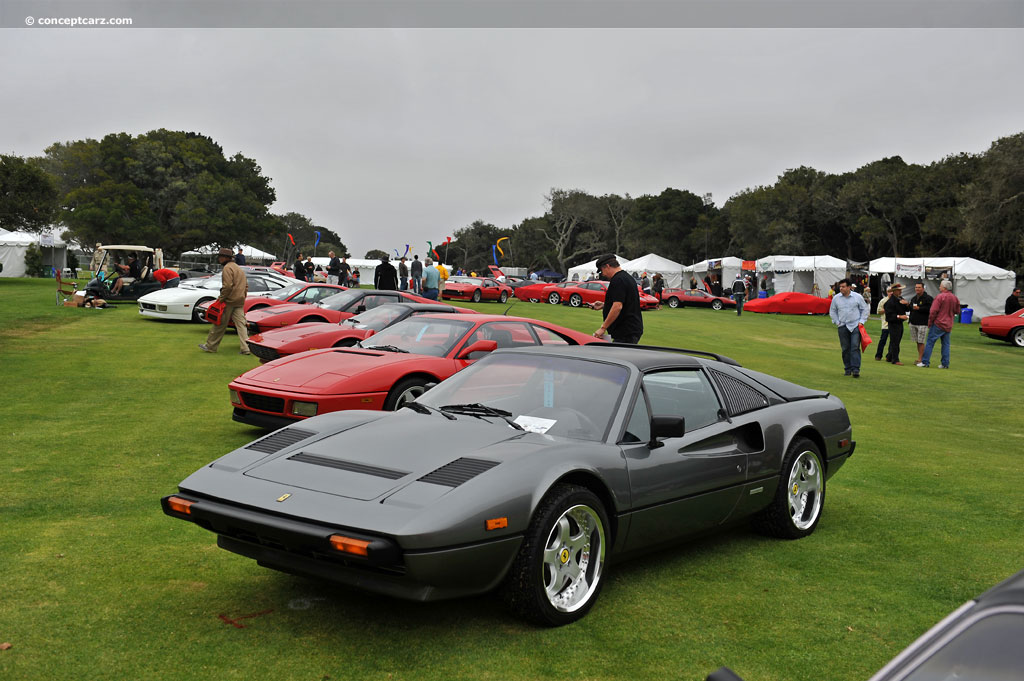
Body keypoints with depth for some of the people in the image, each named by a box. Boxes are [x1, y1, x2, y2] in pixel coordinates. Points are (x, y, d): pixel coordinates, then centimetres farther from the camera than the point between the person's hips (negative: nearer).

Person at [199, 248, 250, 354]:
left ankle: (210, 346, 10)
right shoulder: (239, 269, 21)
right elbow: (246, 285, 24)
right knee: (241, 324, 2)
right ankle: (245, 348, -5)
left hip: (229, 301, -8)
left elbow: (227, 286, -21)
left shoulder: (227, 268, -10)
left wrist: (221, 298, -14)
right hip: (240, 302, 8)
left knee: (220, 324, 1)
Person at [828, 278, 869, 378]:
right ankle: (848, 369, 14)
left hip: (855, 326, -2)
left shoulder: (858, 297, 1)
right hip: (843, 326, 2)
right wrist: (837, 322, 7)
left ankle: (855, 369, -13)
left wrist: (861, 321, 1)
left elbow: (864, 309, 10)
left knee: (855, 347, -11)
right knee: (845, 349, 4)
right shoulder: (836, 298, 5)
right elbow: (832, 311, 16)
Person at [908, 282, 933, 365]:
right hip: (913, 323, 7)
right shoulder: (913, 298, 17)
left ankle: (920, 359, -3)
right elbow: (910, 308, 26)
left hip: (922, 324, -7)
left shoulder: (928, 298, -7)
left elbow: (930, 309, -18)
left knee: (921, 342, -7)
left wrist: (919, 308, -18)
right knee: (917, 342, 11)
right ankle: (920, 357, 18)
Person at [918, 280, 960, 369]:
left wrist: (930, 322, -6)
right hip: (948, 325, 6)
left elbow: (933, 311, -16)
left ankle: (925, 362, -1)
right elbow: (957, 311, 16)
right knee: (946, 344, 10)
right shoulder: (954, 298, 7)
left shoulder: (940, 297, -13)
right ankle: (945, 364, 10)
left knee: (930, 342, -1)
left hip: (938, 323, -6)